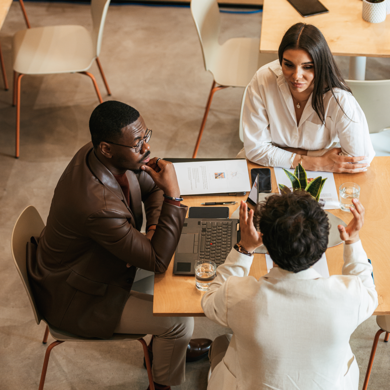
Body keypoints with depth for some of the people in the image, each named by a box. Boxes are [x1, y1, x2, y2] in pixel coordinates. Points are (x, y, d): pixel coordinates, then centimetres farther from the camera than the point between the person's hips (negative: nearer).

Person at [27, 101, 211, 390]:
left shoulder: (108, 156, -14)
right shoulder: (98, 206, -42)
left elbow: (151, 186, 6)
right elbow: (157, 260, -31)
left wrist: (154, 226, -13)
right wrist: (173, 195, -32)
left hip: (97, 260, 9)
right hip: (74, 299, -9)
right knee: (179, 320, -10)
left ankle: (170, 345, 37)